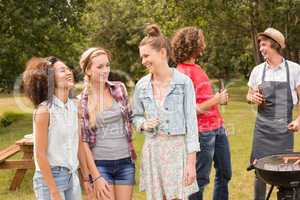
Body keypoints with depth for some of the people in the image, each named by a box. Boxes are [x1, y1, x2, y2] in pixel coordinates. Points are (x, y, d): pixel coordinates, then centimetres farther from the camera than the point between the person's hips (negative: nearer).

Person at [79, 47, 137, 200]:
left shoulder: (119, 89, 1)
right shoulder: (81, 101, -7)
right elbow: (83, 140, -6)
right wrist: (96, 176, -9)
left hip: (125, 161, 3)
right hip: (101, 164, -3)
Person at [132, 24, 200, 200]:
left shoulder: (184, 82, -6)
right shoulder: (141, 85, 5)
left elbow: (191, 121, -6)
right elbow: (136, 116, 17)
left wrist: (191, 161, -9)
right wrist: (143, 124, -7)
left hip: (178, 148, -3)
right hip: (153, 149, 3)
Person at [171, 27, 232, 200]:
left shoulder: (196, 67, 12)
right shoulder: (183, 72, -17)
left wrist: (219, 98, 8)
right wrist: (215, 100, -15)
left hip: (218, 128, 9)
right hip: (203, 132, -9)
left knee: (225, 174, 19)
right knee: (200, 180, 3)